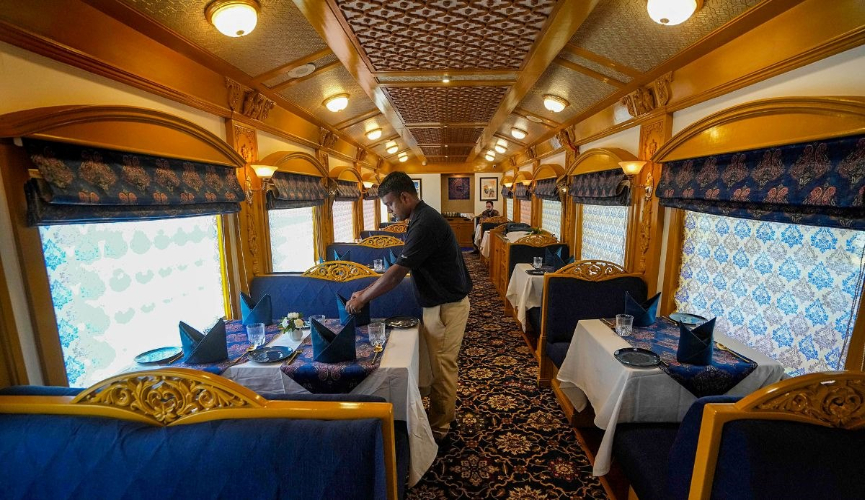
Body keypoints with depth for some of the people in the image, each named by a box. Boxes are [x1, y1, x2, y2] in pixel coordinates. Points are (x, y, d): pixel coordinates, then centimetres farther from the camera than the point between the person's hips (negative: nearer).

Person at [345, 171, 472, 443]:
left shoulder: (425, 223, -24)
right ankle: (446, 410, 40)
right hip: (440, 302, 10)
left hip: (447, 305, -10)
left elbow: (397, 272, -24)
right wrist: (367, 290, 12)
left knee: (442, 366, 6)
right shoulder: (422, 218, 8)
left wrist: (363, 298, -13)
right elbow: (401, 268, 13)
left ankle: (439, 427, 24)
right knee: (441, 363, 22)